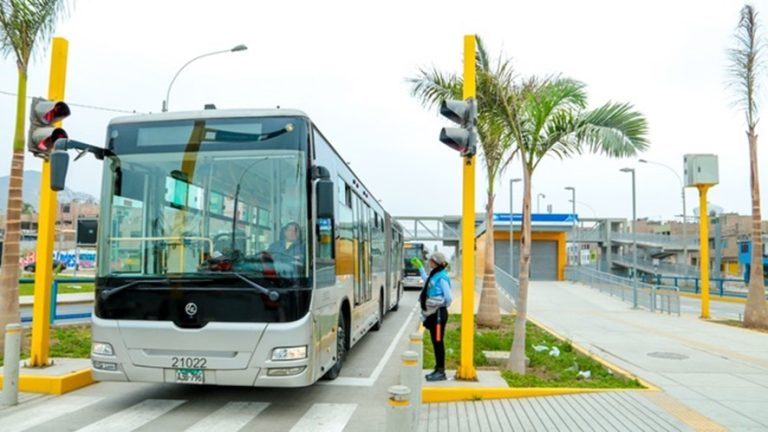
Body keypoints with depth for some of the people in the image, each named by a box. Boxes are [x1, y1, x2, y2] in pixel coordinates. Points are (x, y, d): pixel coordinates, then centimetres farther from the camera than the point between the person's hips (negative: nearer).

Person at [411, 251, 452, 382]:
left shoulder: (442, 278, -17)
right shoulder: (434, 275, 11)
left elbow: (448, 297, -17)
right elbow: (426, 281, 35)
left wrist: (442, 307, 0)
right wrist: (420, 267, 35)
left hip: (439, 313, -9)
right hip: (432, 313, 9)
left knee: (438, 342, -2)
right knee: (435, 342, 14)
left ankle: (441, 372, 6)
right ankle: (438, 369, 23)